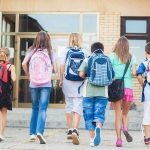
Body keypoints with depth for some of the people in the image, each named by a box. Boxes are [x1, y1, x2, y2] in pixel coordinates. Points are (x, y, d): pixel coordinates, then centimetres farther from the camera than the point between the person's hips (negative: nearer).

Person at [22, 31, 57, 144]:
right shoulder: (50, 52, 3)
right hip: (46, 84, -2)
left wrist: (28, 75, 6)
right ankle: (40, 131, -21)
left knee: (35, 108, 15)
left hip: (33, 84, 2)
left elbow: (24, 63, -8)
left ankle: (32, 133, 16)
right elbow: (55, 69, 2)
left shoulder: (32, 51, 4)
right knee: (43, 108, -4)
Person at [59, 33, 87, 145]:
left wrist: (61, 80, 7)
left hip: (68, 82, 1)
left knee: (69, 105, 15)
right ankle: (75, 130, -18)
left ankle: (70, 130, 22)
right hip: (80, 83, -1)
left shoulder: (67, 51, 1)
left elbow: (62, 66, -2)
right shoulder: (84, 52, 0)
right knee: (78, 107, -2)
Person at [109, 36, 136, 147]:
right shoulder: (131, 57, 6)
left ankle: (119, 139, -1)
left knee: (118, 114, 5)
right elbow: (134, 72, -2)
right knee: (125, 113, 16)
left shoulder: (113, 56, 2)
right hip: (128, 87, 1)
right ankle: (125, 128, -12)